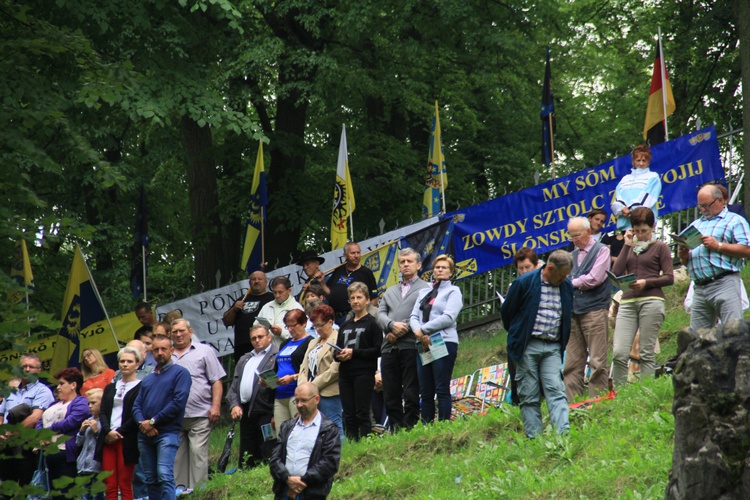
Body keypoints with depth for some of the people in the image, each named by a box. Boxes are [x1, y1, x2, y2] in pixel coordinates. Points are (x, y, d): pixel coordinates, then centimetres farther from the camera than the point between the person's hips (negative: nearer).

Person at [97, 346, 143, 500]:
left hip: (127, 440, -5)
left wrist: (119, 432, -10)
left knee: (125, 484, -4)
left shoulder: (141, 387, -1)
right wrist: (108, 431, -8)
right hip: (108, 440, 5)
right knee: (110, 486, 1)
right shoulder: (110, 388, 19)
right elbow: (103, 412, 10)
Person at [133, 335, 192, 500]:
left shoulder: (180, 373, 2)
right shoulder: (148, 379, 22)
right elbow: (137, 405, 14)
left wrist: (153, 421, -11)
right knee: (151, 479, 6)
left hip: (167, 432, -7)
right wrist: (142, 423, -8)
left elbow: (178, 402, -10)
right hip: (145, 435, 7)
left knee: (165, 475, -19)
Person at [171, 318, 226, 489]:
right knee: (176, 457, 4)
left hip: (199, 415, -4)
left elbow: (216, 381, 2)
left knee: (198, 454, -8)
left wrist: (216, 406, -8)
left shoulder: (204, 351, 7)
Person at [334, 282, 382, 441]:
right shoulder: (345, 326, 20)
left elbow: (378, 350, -9)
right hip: (345, 374, 6)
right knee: (349, 416, 4)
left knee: (363, 414, -8)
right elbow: (336, 352, 23)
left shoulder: (372, 323, 0)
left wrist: (354, 353, -13)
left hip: (364, 373, -6)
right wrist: (339, 355, -1)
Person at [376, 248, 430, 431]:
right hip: (389, 348, 6)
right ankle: (395, 432, 3)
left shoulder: (426, 289, 8)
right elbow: (380, 314, 12)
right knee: (390, 396, 2)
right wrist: (392, 325, -10)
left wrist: (401, 332, -12)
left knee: (411, 395, -9)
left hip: (411, 346, -5)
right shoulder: (390, 292, 26)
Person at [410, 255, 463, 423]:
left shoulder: (453, 291, 4)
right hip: (424, 344, 6)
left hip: (444, 343, -6)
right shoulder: (424, 292, 21)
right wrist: (418, 332, -9)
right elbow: (414, 316, 12)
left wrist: (423, 329, -9)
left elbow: (448, 318, -10)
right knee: (425, 391, 3)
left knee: (442, 390, -9)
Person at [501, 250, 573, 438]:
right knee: (529, 396, -2)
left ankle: (564, 434, -20)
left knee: (556, 391, -10)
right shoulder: (524, 283, -5)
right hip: (528, 347, -3)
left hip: (553, 348, 3)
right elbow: (506, 312, 6)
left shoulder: (567, 287, 8)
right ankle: (534, 438, -1)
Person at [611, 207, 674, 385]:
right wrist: (627, 245, 7)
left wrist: (646, 282, -13)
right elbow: (616, 272, 7)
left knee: (646, 354, -5)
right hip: (628, 302, 3)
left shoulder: (660, 248, 9)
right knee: (619, 353, -9)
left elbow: (669, 278, 1)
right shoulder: (630, 247, 20)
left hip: (651, 301, -3)